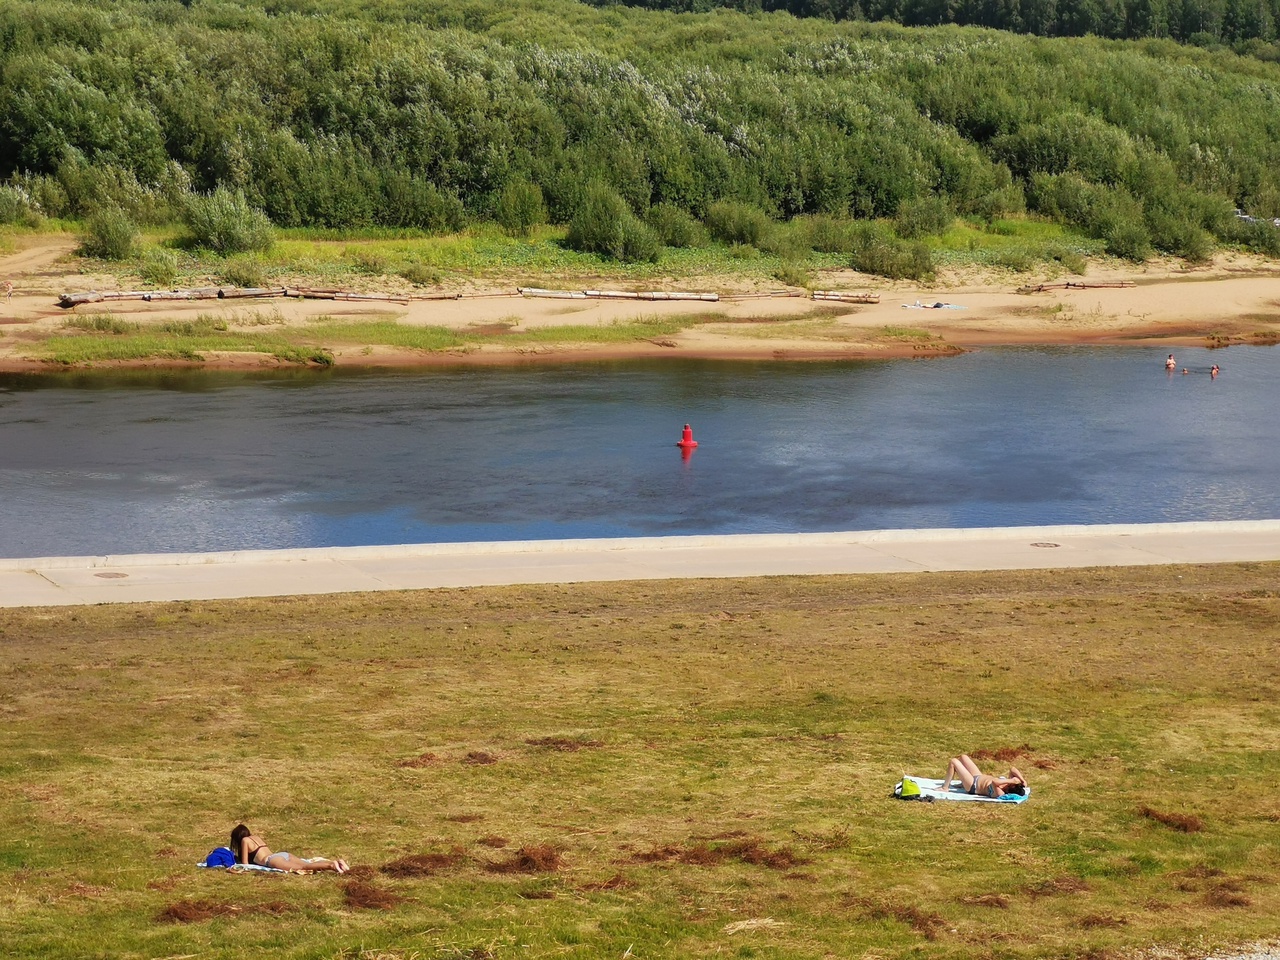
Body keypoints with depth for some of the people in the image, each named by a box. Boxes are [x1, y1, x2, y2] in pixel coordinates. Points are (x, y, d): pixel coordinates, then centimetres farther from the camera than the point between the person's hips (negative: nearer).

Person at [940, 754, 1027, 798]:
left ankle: (945, 788, 9)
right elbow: (1012, 769, -17)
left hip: (973, 786, -8)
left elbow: (994, 782, -56)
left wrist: (1011, 780, -50)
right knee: (963, 757, 21)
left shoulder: (1000, 793, -38)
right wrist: (1022, 780, -27)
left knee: (953, 761, -7)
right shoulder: (1009, 782, -16)